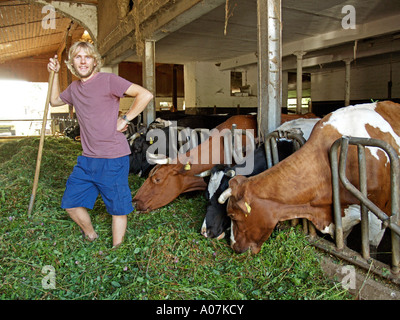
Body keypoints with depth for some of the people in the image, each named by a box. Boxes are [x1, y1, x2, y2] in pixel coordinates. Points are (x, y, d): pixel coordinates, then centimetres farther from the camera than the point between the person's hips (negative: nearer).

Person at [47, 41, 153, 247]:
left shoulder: (108, 80, -9)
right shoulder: (74, 88, 13)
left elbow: (145, 95, -16)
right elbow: (54, 101, 32)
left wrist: (125, 119, -14)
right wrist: (55, 74, 21)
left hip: (113, 159, -7)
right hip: (87, 160, 7)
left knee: (117, 209, 5)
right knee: (70, 203, 13)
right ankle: (90, 236, 37)